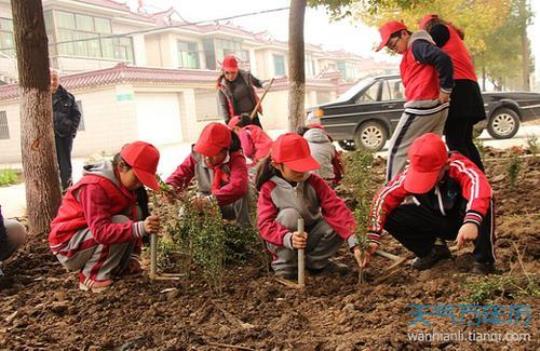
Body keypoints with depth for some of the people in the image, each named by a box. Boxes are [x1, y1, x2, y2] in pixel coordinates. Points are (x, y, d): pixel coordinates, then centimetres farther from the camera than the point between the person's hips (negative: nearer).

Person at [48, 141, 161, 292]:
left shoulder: (124, 183, 1)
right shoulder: (94, 186, -27)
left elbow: (132, 217, 4)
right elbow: (100, 231, -37)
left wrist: (133, 256, -5)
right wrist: (140, 228, -47)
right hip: (68, 248, -8)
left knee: (136, 212, -2)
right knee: (121, 224, -28)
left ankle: (116, 267, -1)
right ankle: (92, 278, -15)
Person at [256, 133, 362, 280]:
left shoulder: (314, 182, -11)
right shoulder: (268, 189, -16)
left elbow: (336, 209, -21)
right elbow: (265, 225, -23)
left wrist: (354, 243, -33)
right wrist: (289, 238, -44)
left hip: (311, 236, 3)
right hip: (283, 243, -2)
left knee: (336, 224, -23)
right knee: (289, 214, -32)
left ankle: (315, 262, 1)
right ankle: (285, 266, -14)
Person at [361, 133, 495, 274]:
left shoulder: (459, 167, -33)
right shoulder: (411, 173, -22)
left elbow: (480, 189, -52)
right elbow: (383, 198, -22)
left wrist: (471, 221, -70)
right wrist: (373, 238, -30)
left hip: (461, 220, -4)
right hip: (435, 220, 4)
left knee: (483, 204, -37)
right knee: (391, 216, -18)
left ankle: (484, 259, -14)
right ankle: (433, 250, 6)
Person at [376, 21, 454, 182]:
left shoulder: (417, 45, -9)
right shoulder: (415, 50, 20)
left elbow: (443, 59, -23)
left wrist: (445, 89, -18)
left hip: (421, 106, -9)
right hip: (436, 107, 10)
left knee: (397, 149, -1)